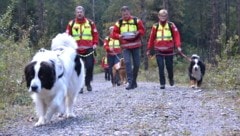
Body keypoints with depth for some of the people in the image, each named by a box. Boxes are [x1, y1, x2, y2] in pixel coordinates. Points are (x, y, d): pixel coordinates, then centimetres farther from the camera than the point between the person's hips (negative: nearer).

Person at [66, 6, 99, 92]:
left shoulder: (90, 23, 8)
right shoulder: (71, 24, 6)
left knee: (89, 66, -4)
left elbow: (95, 34, 11)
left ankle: (88, 83, 14)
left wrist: (95, 43, 0)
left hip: (88, 49, 0)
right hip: (76, 50, 0)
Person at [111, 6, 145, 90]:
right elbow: (114, 34, 4)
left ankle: (134, 81, 26)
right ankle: (130, 83, -18)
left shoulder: (136, 20, 1)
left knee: (137, 64, 6)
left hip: (135, 45, 1)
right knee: (127, 63, -16)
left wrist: (138, 32, -18)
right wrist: (119, 36, -17)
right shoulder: (119, 23, 3)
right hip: (125, 46, -1)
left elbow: (142, 30, 3)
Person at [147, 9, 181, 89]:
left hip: (169, 50, -1)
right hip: (159, 51, 1)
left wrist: (178, 46, -17)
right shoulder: (155, 26, 7)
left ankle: (171, 78, 35)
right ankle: (162, 83, 2)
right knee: (161, 67, -5)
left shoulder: (171, 25, 2)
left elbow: (176, 35, -4)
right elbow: (151, 38, 9)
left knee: (169, 66, 7)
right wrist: (149, 49, 7)